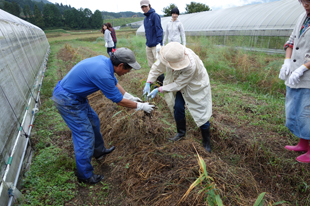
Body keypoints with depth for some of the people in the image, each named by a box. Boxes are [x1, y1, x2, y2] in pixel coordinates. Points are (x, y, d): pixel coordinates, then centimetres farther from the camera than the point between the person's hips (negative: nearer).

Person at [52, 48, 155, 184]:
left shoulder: (104, 61, -4)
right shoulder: (102, 73, -31)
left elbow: (114, 82, 13)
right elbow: (119, 101, -20)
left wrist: (130, 96, 17)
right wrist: (141, 106, -7)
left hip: (76, 96, 10)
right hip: (67, 101, -10)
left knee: (93, 121, 22)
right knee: (85, 136, -2)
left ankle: (99, 151, 44)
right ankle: (85, 176, 17)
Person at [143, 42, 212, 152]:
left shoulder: (191, 65, -42)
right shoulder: (169, 54, -25)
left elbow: (178, 85, -31)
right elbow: (157, 67, -8)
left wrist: (159, 90, -27)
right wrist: (148, 83, -15)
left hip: (197, 86, -5)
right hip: (183, 85, 6)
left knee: (201, 114, -2)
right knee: (178, 107, 3)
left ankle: (206, 143, 18)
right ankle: (181, 132, 29)